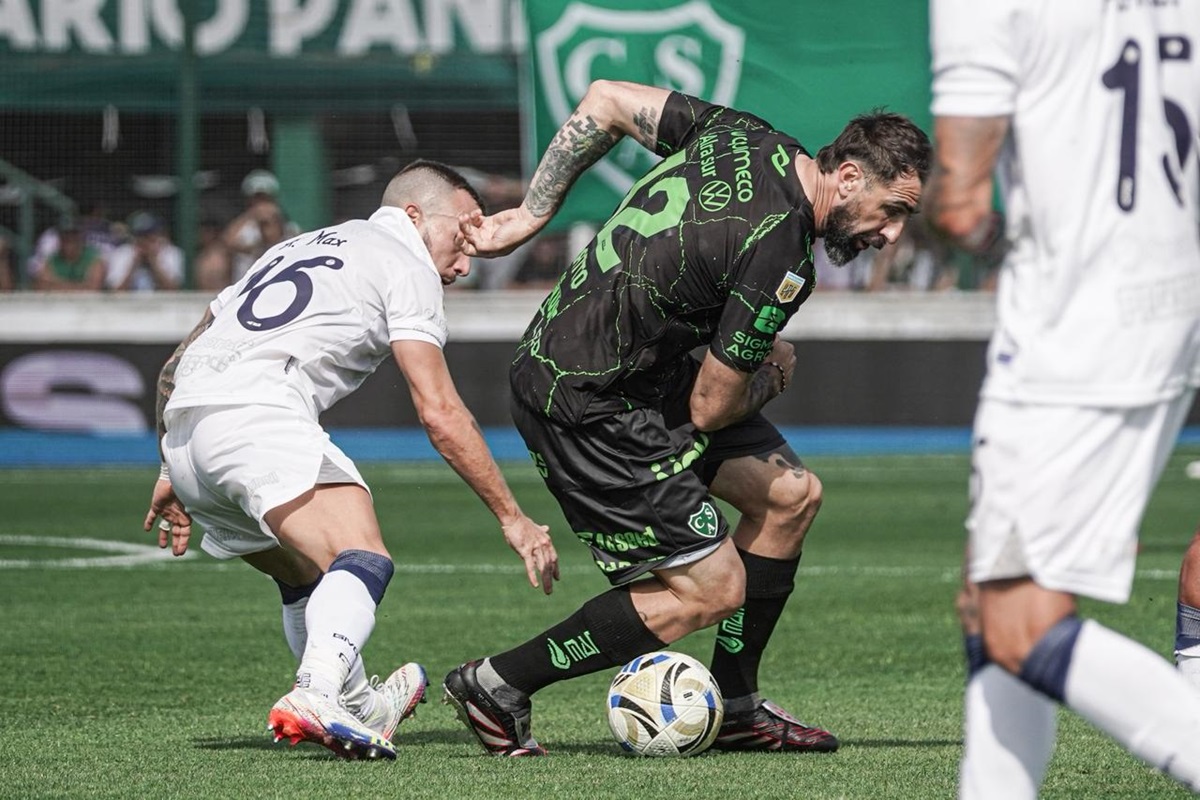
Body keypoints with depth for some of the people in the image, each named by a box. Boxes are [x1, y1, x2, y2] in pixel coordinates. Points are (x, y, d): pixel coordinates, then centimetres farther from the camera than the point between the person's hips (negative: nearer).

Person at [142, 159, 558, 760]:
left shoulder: (295, 250, 35)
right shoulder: (406, 263, 11)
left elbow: (176, 369, 35)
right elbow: (438, 413, 1)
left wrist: (174, 476, 40)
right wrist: (512, 518, 5)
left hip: (184, 436, 9)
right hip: (257, 412, -9)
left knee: (307, 578, 27)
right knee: (364, 562, -22)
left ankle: (361, 708, 38)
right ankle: (316, 698, -46)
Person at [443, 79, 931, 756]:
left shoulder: (741, 137, -2)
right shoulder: (782, 256, -26)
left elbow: (606, 100, 9)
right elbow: (710, 407, -17)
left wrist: (531, 215, 14)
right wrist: (771, 377, 5)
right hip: (586, 406, -10)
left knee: (791, 494, 10)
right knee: (712, 587, -7)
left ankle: (735, 710, 21)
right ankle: (498, 686, 4)